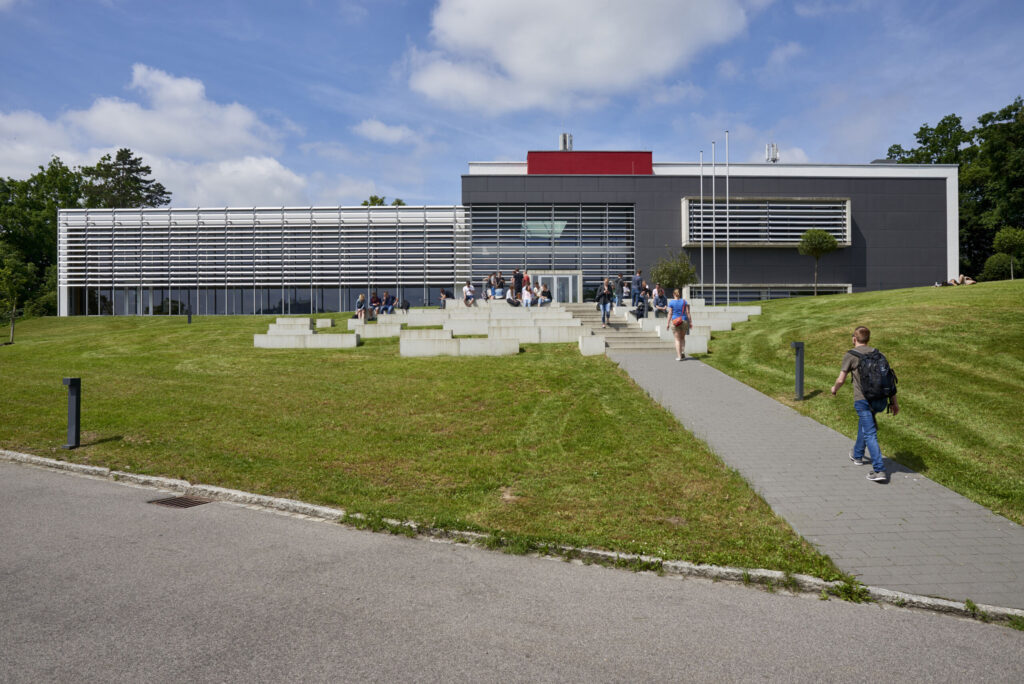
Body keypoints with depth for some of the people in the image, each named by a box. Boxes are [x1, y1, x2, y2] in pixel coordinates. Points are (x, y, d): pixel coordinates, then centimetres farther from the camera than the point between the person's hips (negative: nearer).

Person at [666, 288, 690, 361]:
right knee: (682, 337, 21)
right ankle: (683, 351, 4)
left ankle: (679, 356, -3)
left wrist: (668, 323, 0)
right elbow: (688, 312, -1)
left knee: (677, 339, 2)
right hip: (684, 321, 2)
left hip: (675, 321, -2)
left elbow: (670, 313, -5)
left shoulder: (671, 302, -3)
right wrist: (690, 322, 3)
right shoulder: (685, 302, 3)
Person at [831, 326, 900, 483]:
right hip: (880, 399, 6)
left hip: (863, 399, -6)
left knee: (870, 434, -6)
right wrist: (894, 401, 14)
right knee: (863, 422, 29)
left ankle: (879, 470, -13)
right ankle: (857, 455, 42)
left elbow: (841, 380, -5)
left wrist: (834, 388, 17)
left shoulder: (850, 355, -2)